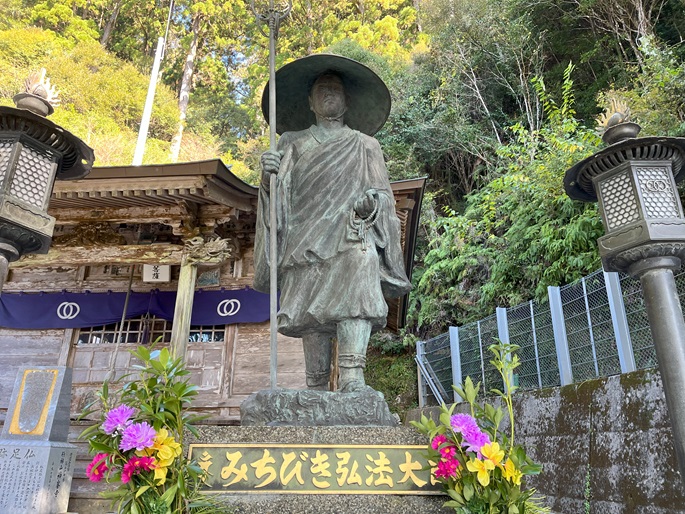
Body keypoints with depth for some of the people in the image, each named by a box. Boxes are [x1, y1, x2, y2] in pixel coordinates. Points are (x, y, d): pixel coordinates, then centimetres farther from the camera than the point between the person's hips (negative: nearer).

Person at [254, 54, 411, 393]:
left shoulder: (365, 145, 21)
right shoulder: (292, 142, 24)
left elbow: (383, 196, 14)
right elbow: (278, 194, 16)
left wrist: (371, 202, -9)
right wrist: (268, 176, -6)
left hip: (352, 240, -1)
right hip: (305, 242, 1)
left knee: (353, 301, -23)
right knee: (310, 313, -8)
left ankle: (352, 383, -28)